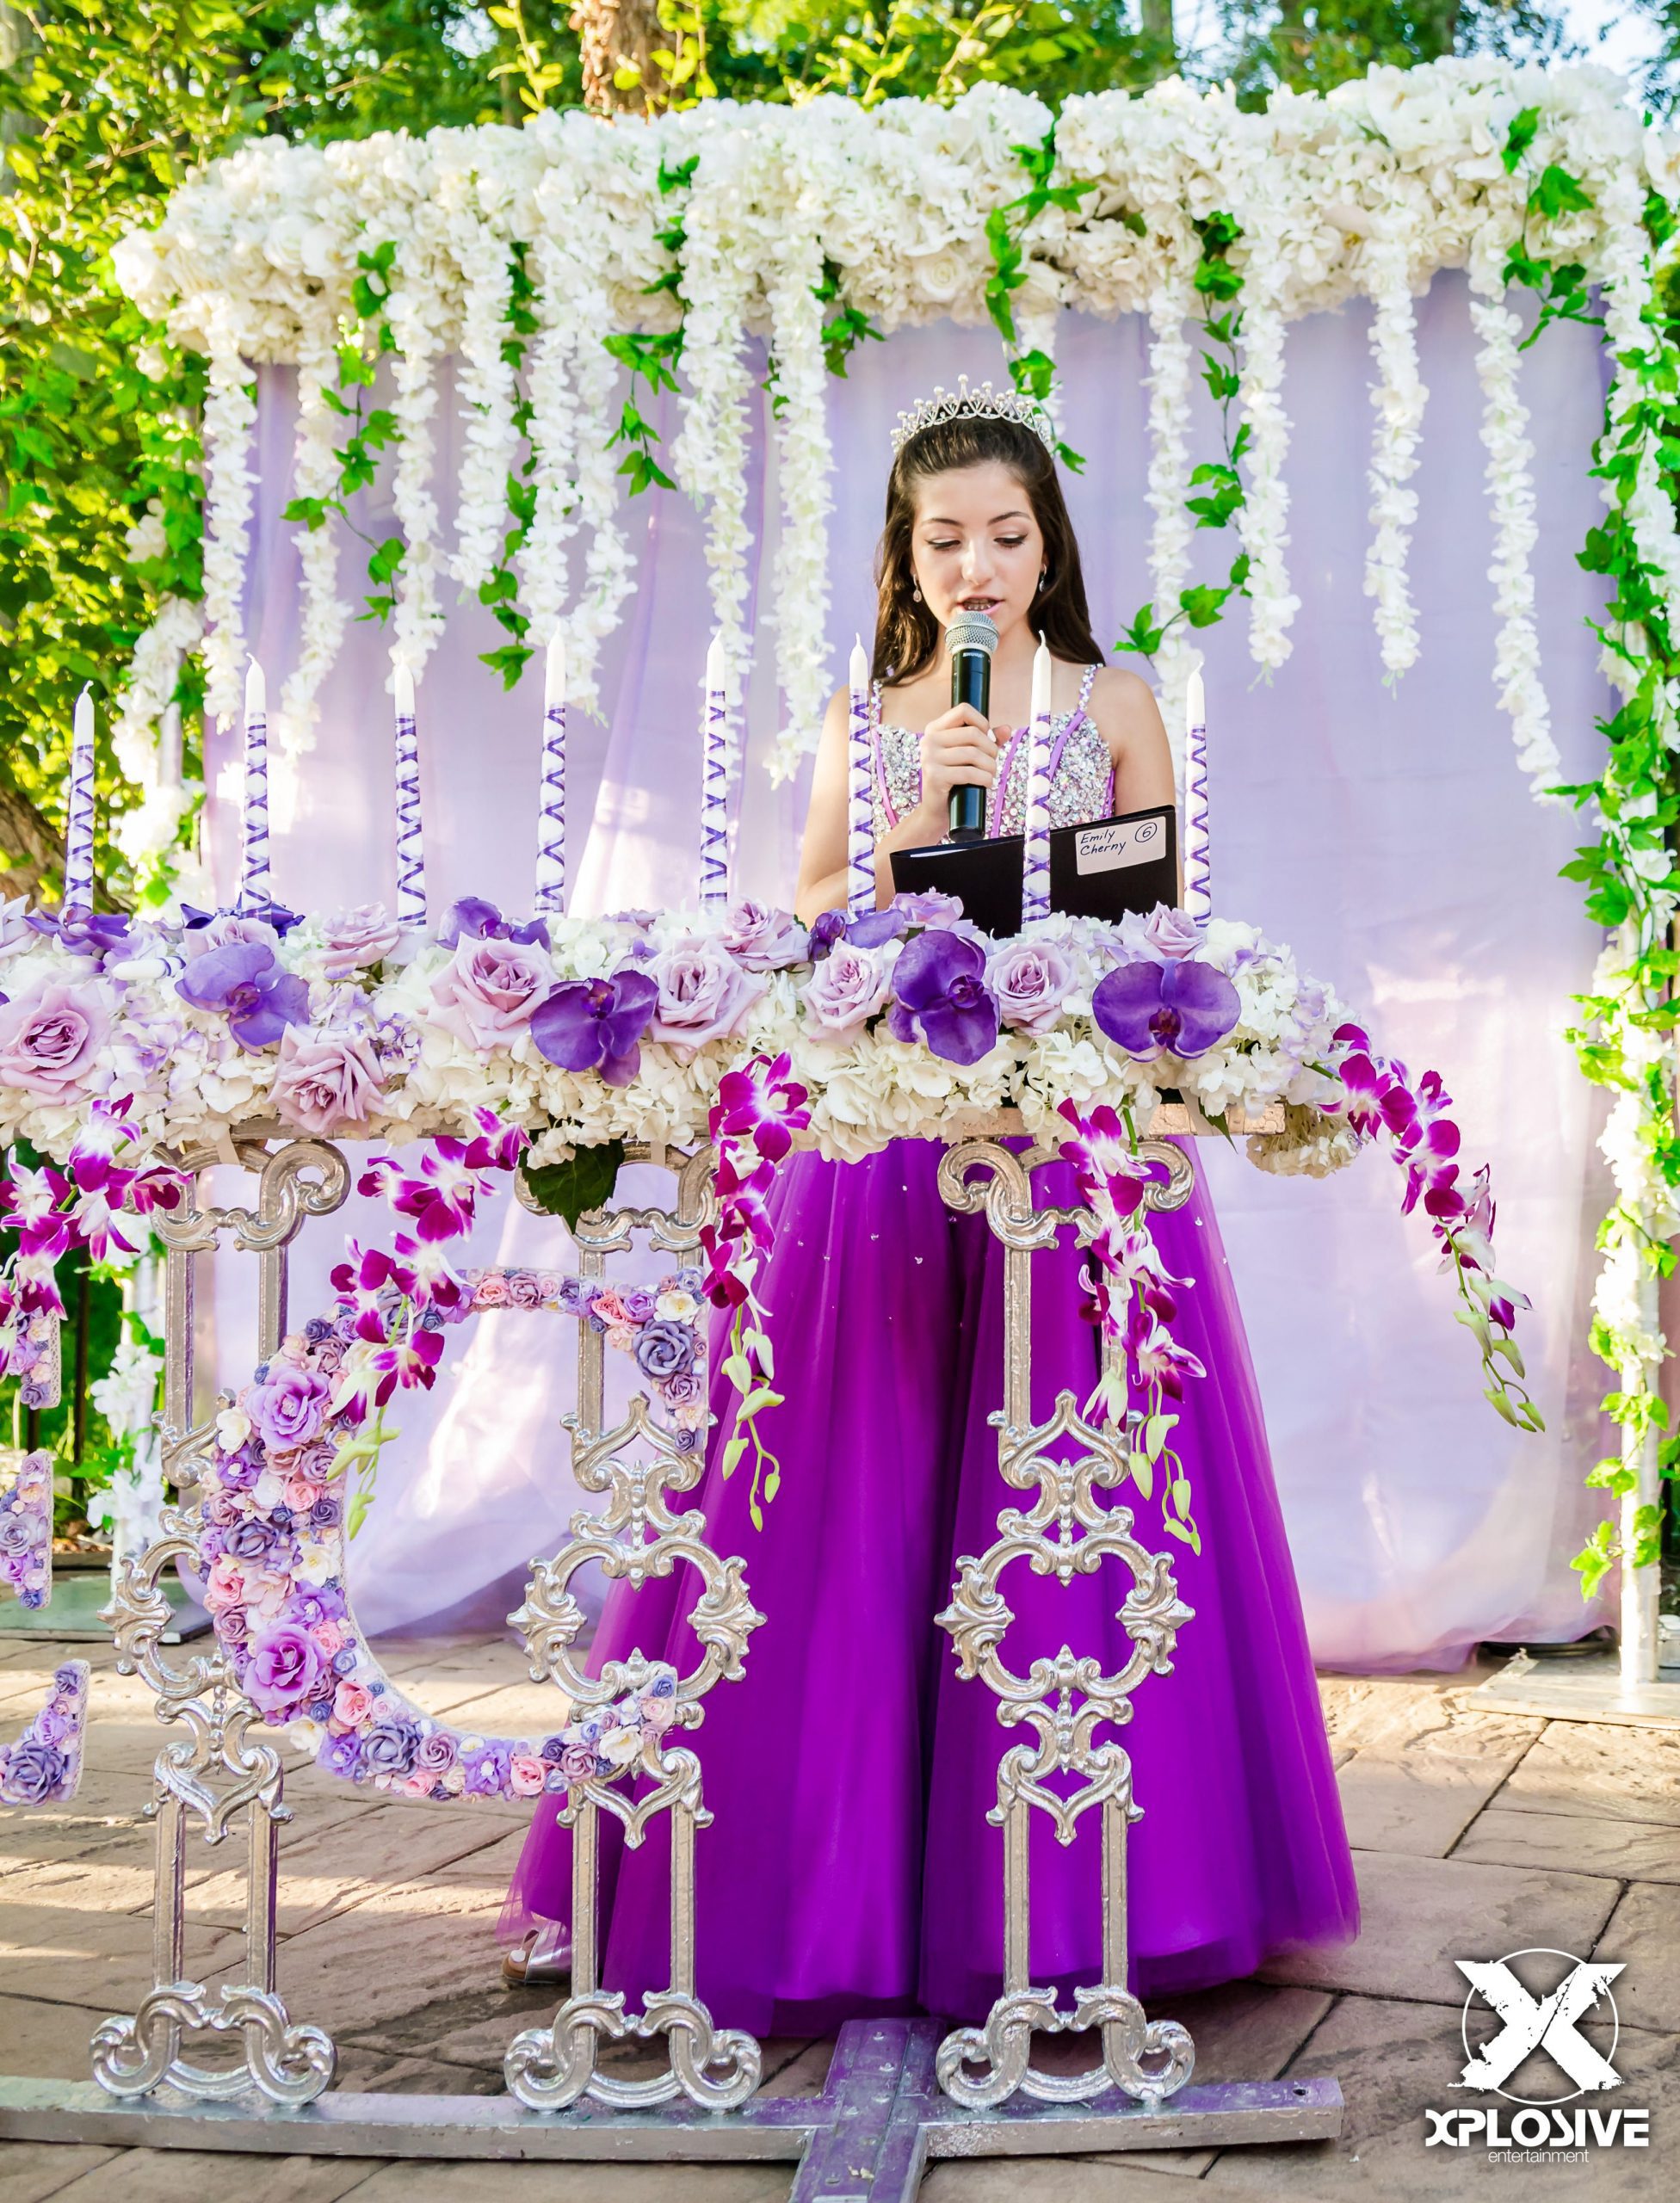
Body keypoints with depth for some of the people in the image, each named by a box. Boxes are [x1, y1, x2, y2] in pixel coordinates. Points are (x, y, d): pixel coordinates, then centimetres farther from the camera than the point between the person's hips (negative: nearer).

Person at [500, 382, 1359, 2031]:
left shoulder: (1115, 707, 10)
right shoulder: (864, 727, 14)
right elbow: (807, 936, 5)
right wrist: (919, 825, -8)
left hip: (1072, 1132, -1)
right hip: (886, 1136, 1)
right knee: (859, 1506, -1)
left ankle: (1068, 1893, 12)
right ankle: (844, 1883, 11)